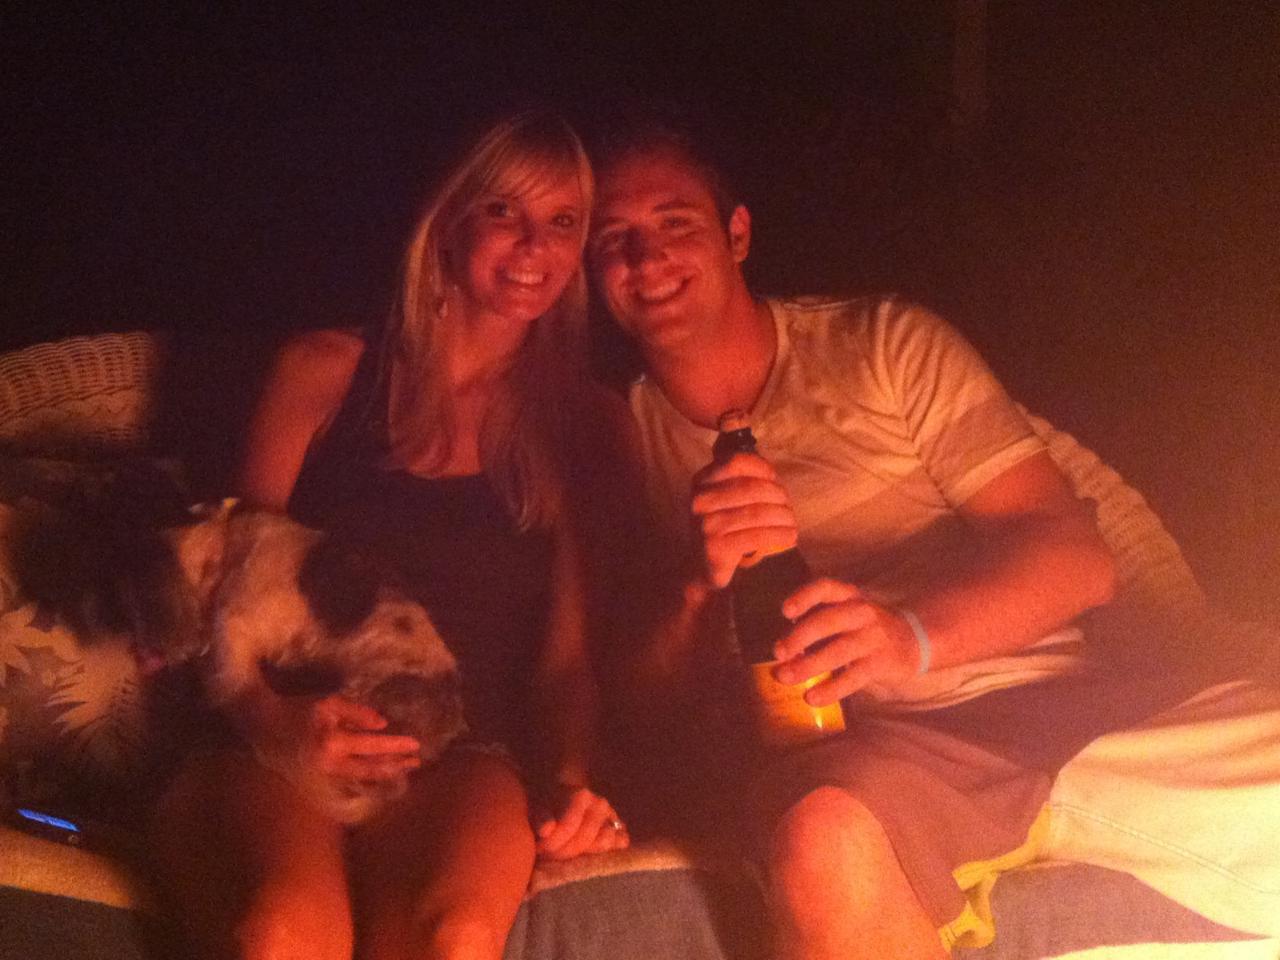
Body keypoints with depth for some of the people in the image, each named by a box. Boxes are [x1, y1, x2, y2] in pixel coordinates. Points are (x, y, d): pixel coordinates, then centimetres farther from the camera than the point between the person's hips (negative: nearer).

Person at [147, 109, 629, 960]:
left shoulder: (576, 426, 17)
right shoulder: (325, 372, 14)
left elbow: (567, 652, 14)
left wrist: (570, 779, -6)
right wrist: (280, 719, -11)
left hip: (458, 761, 1)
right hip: (285, 745, 0)